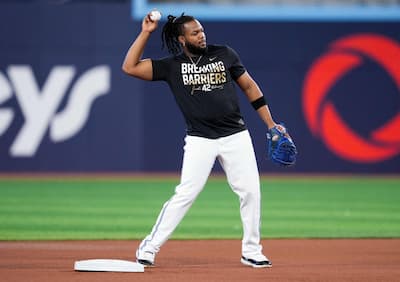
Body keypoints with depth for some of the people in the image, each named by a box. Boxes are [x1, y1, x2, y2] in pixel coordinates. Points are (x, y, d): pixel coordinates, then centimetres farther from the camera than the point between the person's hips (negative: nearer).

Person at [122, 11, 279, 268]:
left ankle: (251, 252, 12)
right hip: (200, 140, -2)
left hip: (236, 136, 2)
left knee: (251, 191, -2)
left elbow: (249, 86, 13)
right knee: (186, 194, -11)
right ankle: (149, 249, -4)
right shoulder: (172, 66, 3)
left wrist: (270, 124, 9)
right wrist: (146, 33, -5)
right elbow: (130, 67, -3)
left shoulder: (225, 55, 7)